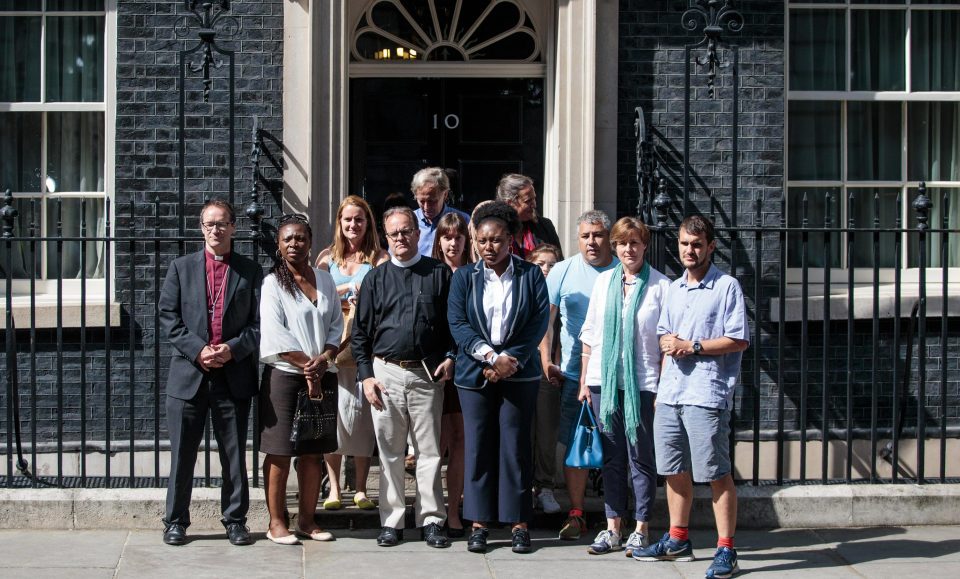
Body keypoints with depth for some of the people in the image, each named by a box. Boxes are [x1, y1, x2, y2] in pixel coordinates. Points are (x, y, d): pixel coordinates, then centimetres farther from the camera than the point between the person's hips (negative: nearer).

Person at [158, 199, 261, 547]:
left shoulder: (250, 271, 7)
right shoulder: (181, 268, 8)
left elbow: (259, 322, 2)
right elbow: (168, 318, 2)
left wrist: (233, 348, -13)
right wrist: (198, 350, -11)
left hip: (234, 374, 0)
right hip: (189, 374, 0)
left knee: (235, 453, 6)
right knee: (182, 453, 4)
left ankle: (235, 519, 16)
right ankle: (176, 521, 14)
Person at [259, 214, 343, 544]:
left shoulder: (325, 281, 11)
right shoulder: (273, 283, -4)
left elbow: (336, 326, 10)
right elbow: (275, 335, -11)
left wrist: (323, 359, -7)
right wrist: (306, 366, -12)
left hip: (320, 377, 5)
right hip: (284, 376, -5)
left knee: (313, 452, 8)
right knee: (279, 452, -2)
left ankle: (307, 519, 17)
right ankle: (276, 522, 5)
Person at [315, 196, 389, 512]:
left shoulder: (379, 258, 5)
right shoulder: (327, 257, 14)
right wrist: (346, 289, -7)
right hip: (332, 342, 2)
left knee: (360, 407, -4)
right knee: (333, 409, -2)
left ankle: (360, 488, 4)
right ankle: (334, 487, 4)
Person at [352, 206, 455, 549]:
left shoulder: (439, 274, 6)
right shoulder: (375, 278, 9)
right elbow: (360, 331, 9)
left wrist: (450, 358, -5)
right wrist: (366, 375, 1)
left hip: (427, 374, -1)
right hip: (386, 372, 1)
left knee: (429, 450, 2)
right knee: (389, 452, 5)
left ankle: (431, 520, 9)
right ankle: (391, 521, 12)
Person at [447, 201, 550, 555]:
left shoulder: (531, 275, 4)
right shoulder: (464, 277, 7)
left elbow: (539, 322, -3)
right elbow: (457, 323, -2)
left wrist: (510, 361, -13)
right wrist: (492, 356, -15)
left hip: (519, 375, -1)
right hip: (474, 375, 1)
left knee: (516, 446, 1)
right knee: (478, 446, 3)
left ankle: (519, 522, 8)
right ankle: (479, 523, 10)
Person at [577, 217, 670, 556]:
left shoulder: (660, 285, -3)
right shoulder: (604, 281, 9)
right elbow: (590, 334, 13)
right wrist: (584, 381, 10)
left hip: (642, 384, -4)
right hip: (604, 381, 4)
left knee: (640, 459, 2)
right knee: (611, 458, 9)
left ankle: (640, 530, 11)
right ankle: (613, 528, 15)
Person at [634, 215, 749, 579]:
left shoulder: (727, 286, -4)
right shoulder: (674, 289, 18)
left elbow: (739, 340, -9)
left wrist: (693, 347, -13)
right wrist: (667, 342, 1)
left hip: (707, 395, -7)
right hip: (670, 393, 7)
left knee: (716, 474, -5)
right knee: (674, 470, 13)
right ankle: (677, 540, 26)